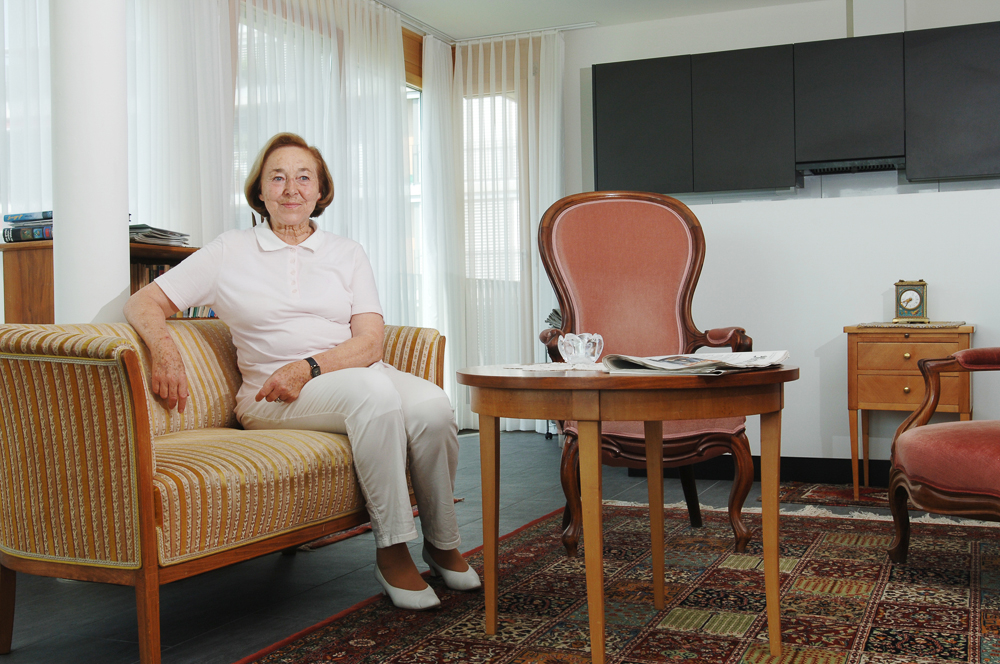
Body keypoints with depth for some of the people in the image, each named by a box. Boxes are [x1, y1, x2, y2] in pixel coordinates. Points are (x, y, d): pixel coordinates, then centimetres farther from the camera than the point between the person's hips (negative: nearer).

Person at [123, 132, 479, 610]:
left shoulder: (346, 253, 14)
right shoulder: (230, 253, 10)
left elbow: (370, 342, 3)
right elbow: (143, 303, 6)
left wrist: (310, 366, -17)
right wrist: (164, 350, -18)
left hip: (355, 373, 3)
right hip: (271, 400, -3)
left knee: (431, 403, -30)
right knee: (374, 390, -35)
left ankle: (443, 544, -11)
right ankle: (391, 551, -27)